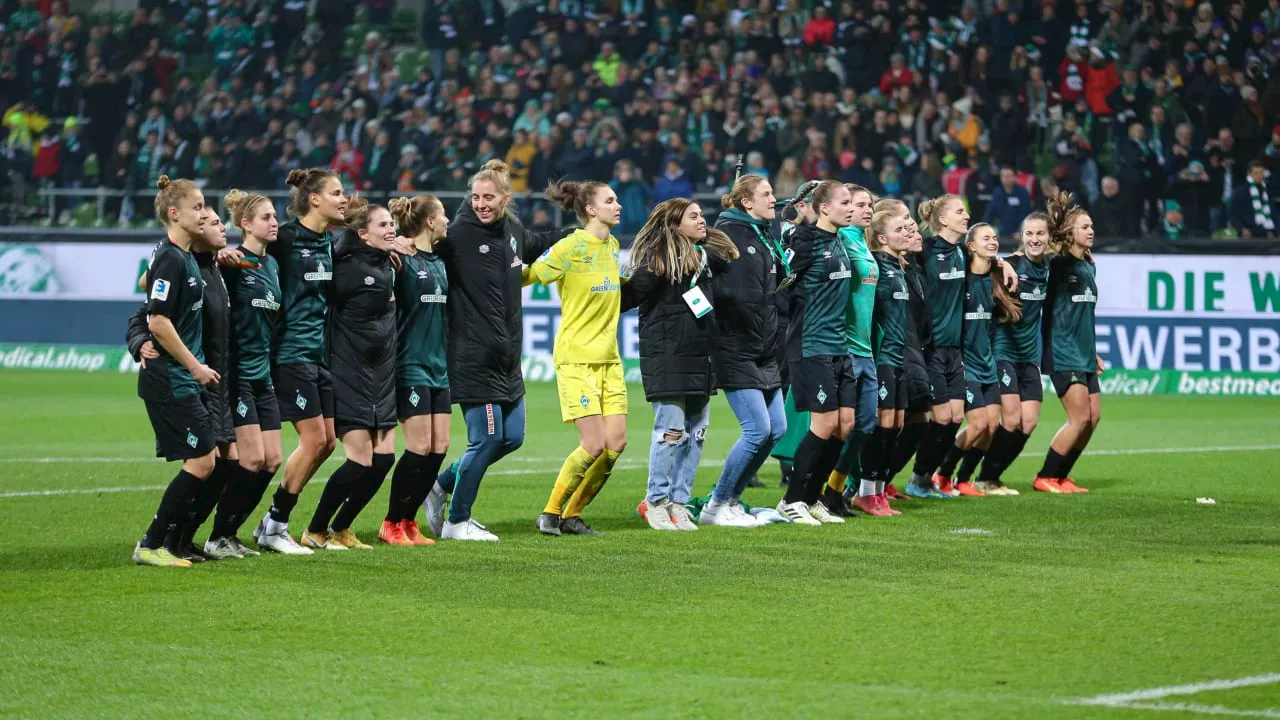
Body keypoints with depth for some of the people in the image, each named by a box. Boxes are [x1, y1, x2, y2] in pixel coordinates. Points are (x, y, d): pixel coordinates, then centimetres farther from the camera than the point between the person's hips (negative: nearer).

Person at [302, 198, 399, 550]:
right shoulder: (346, 266, -15)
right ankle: (315, 532, 5)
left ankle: (340, 529, 17)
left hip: (381, 373, 8)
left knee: (384, 457, 2)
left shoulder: (388, 263, 8)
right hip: (349, 373, -8)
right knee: (361, 460, -10)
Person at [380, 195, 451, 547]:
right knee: (420, 447, -10)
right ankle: (391, 524, 1)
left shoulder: (439, 262, 14)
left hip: (438, 367, 8)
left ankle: (407, 521, 13)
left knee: (439, 448, 4)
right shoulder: (402, 259, -11)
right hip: (410, 366, -8)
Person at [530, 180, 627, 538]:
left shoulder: (612, 245, 10)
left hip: (609, 358, 8)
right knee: (594, 444, -13)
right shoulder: (571, 247, -13)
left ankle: (572, 515, 13)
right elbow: (528, 276, -9)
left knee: (617, 442, 0)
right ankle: (550, 513, 4)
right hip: (576, 358, -8)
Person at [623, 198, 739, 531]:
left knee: (696, 433, 8)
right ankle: (656, 502, 6)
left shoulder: (706, 254, 12)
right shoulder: (657, 258, -12)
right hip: (667, 357, -8)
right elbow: (630, 295, -16)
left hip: (700, 357, 8)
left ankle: (679, 501, 15)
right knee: (671, 430, -6)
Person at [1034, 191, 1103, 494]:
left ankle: (1060, 476, 15)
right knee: (1080, 417, -11)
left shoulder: (1088, 266, 14)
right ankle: (1045, 478, 0)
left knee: (1092, 417, 6)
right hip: (1062, 352, -8)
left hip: (1083, 353, 8)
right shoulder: (1058, 264, -10)